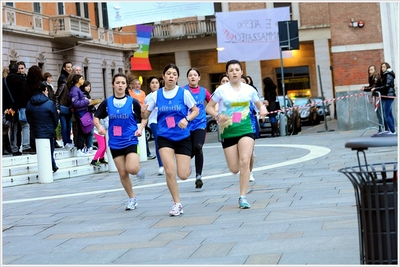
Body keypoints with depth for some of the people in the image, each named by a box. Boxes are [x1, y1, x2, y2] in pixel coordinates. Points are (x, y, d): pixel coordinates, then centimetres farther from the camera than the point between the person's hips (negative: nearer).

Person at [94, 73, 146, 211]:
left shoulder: (133, 102, -3)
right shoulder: (107, 102, 2)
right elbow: (96, 116, 11)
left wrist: (140, 129, -12)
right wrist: (99, 127, -8)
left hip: (130, 141, -2)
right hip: (115, 143, 3)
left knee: (131, 169, -22)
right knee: (122, 174, 6)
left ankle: (138, 169, 16)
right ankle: (132, 199, 23)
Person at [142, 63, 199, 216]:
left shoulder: (184, 93, -5)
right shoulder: (156, 95, 0)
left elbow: (196, 110, 1)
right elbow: (145, 116, 5)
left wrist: (187, 119, -18)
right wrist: (143, 111, -18)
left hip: (183, 137, -1)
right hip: (164, 138, 1)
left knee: (183, 175, -3)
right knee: (169, 171, -14)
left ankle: (187, 165, 36)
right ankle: (177, 204, 4)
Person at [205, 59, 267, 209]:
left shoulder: (249, 89, 3)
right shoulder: (222, 90, -3)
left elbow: (259, 104, 17)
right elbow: (208, 107, 1)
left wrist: (262, 109, -6)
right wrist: (217, 115, -19)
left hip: (246, 130, 0)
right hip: (228, 132, 0)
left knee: (244, 162, -18)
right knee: (234, 169, 2)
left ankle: (243, 197, -10)